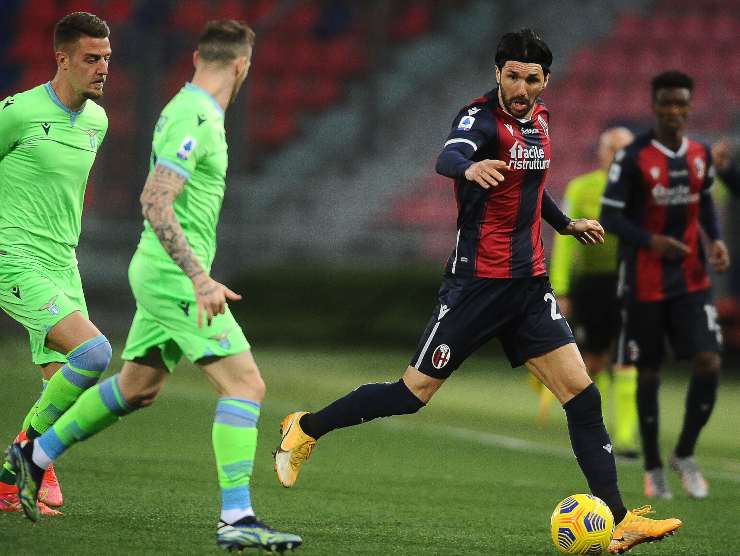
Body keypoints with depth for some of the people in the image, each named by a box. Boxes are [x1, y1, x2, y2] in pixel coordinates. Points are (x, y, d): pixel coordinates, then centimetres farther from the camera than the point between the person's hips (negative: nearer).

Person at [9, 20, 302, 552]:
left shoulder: (185, 109, 13)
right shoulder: (195, 121, -18)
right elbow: (155, 203, -25)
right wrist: (200, 279, -29)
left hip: (164, 273, 10)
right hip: (176, 275, -10)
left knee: (137, 387, 23)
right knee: (246, 385, -14)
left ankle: (36, 455, 34)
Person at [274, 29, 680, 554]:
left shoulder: (539, 118, 10)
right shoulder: (483, 116, -14)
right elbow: (449, 157, -38)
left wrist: (567, 223, 34)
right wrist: (470, 167, -59)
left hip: (529, 283, 7)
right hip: (478, 281, -7)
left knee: (581, 393, -2)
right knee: (416, 391, -2)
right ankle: (307, 428, 19)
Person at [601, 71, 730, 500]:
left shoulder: (701, 155, 4)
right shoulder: (633, 158, -11)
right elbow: (610, 216, -10)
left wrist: (717, 240, 1)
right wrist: (651, 241, -25)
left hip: (692, 280, 4)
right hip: (646, 284, -4)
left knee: (710, 362, -10)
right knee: (649, 373, 5)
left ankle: (685, 455, 9)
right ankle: (654, 468, 20)